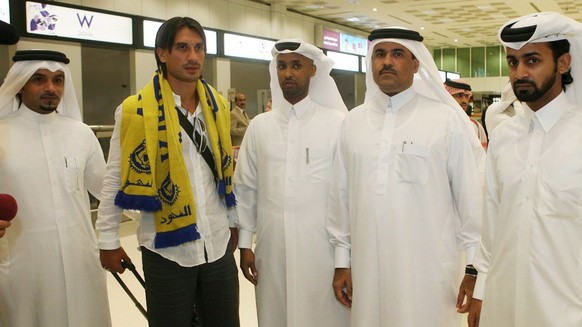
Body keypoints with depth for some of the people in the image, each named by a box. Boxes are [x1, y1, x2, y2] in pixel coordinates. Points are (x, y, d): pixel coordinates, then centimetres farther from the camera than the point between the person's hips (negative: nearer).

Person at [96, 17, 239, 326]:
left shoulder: (218, 106, 4)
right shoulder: (136, 111, -9)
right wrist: (108, 241, -2)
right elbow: (114, 179, -3)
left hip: (219, 244, 4)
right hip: (167, 248, -4)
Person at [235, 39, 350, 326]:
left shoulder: (337, 123, -4)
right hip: (272, 248, 3)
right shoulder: (259, 126, 6)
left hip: (322, 247, -3)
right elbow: (245, 188, 8)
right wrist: (244, 243, 7)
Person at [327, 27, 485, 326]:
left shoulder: (447, 119, -4)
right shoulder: (353, 121, 6)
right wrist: (342, 261, 9)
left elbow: (472, 196, -4)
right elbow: (341, 195, 8)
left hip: (428, 271, -3)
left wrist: (475, 267, -3)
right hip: (367, 269, 3)